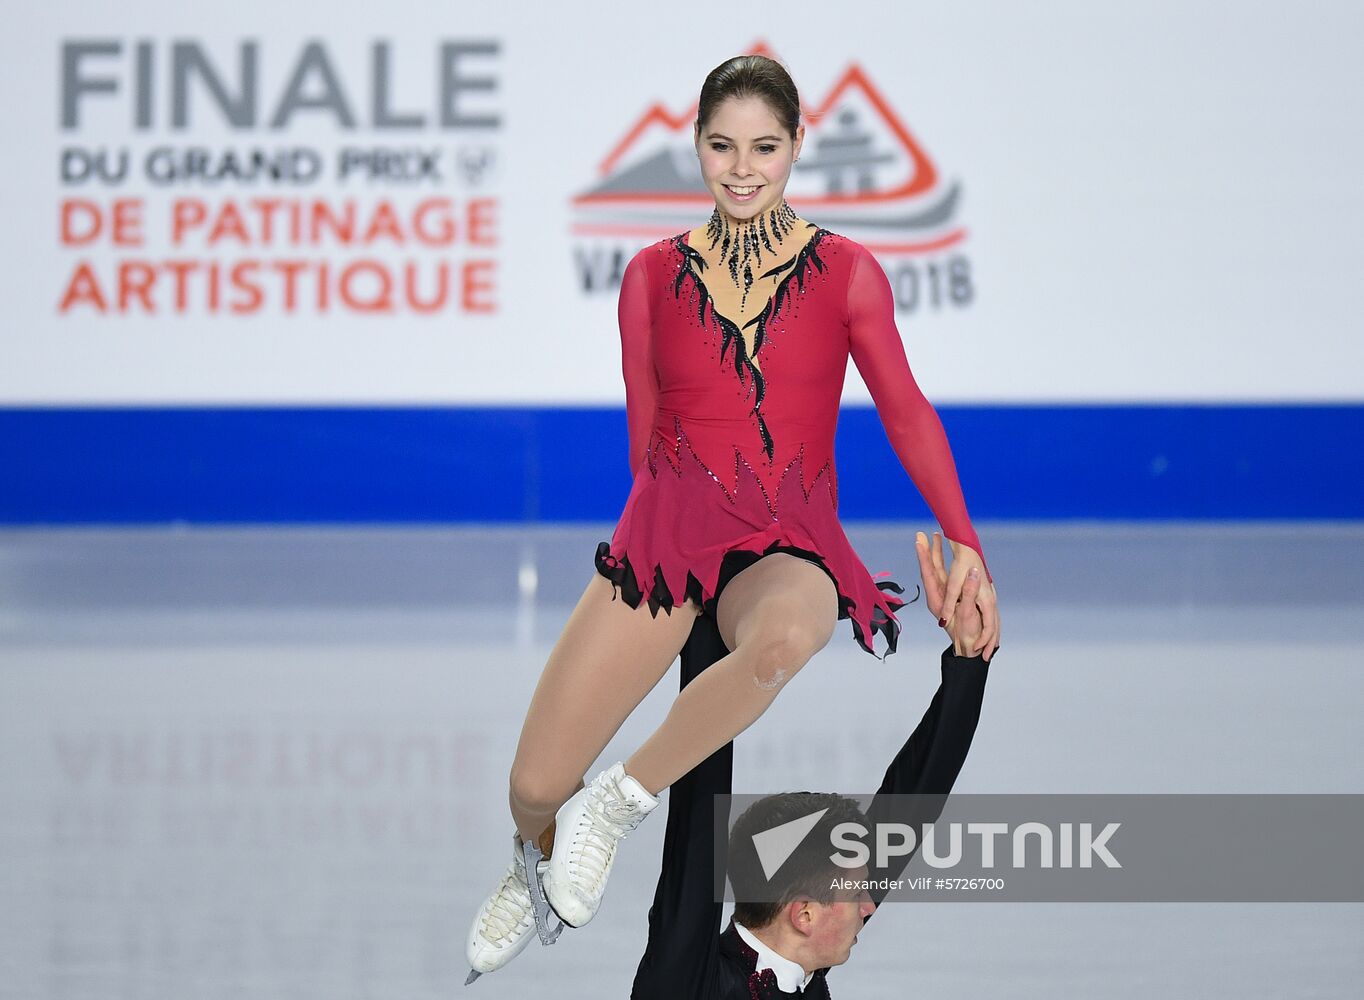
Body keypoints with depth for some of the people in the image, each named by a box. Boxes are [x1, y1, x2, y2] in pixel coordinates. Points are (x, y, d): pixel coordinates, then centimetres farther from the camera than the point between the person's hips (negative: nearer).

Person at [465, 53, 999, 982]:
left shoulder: (847, 273, 5)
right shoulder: (654, 276, 9)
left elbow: (907, 414, 5)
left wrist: (965, 547, -4)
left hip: (789, 546, -1)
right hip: (669, 529, 1)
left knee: (781, 640, -43)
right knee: (535, 788, -11)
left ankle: (616, 804, -20)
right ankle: (538, 865, 28)